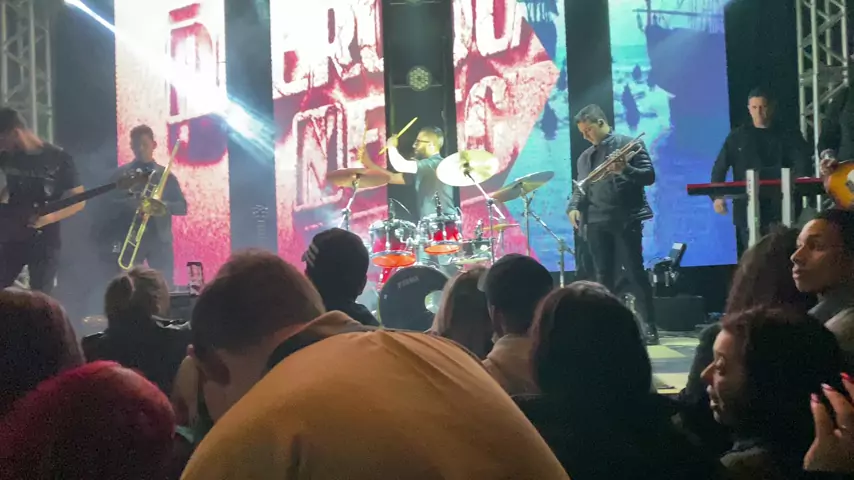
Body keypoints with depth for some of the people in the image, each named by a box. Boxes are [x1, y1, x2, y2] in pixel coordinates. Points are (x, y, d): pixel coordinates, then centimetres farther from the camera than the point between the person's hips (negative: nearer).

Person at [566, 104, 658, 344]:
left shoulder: (629, 144, 2)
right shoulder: (585, 157, 18)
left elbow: (649, 176, -5)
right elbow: (581, 188, 16)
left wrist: (626, 170, -21)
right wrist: (573, 207, -3)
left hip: (626, 219, -5)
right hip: (596, 222, 5)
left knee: (634, 272, -6)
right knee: (604, 277, 6)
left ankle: (649, 326, -1)